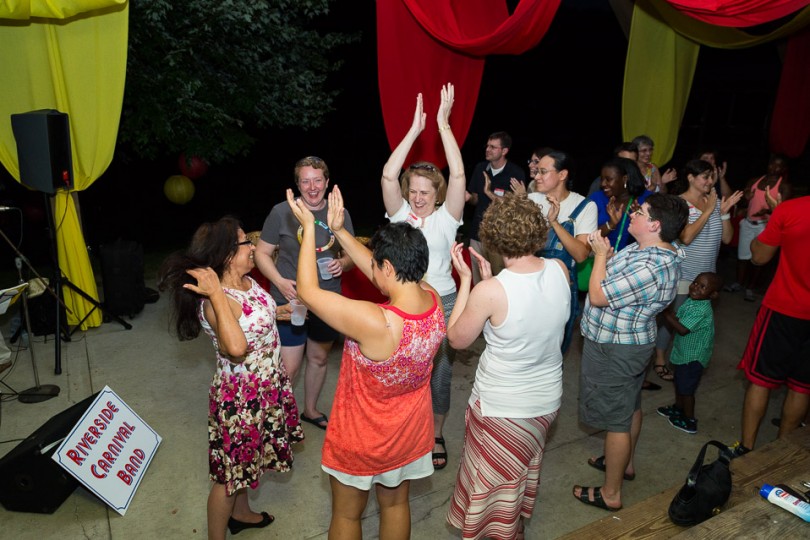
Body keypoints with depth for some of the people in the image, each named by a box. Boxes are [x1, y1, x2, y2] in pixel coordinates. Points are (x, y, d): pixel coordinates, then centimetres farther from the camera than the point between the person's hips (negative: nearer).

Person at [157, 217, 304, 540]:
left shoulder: (247, 281, -3)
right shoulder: (215, 302, -30)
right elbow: (236, 347, -49)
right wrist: (216, 293, -45)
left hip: (265, 386, 9)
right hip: (240, 395, -9)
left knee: (245, 458, 29)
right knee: (231, 471, 10)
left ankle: (241, 513, 52)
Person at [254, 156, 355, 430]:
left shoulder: (340, 214, -1)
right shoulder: (282, 212, -10)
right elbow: (262, 253, -4)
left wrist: (342, 263, -14)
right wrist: (280, 281, -19)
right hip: (290, 300, -4)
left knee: (319, 358, 20)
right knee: (289, 368, -1)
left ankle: (310, 410, 43)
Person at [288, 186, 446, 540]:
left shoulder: (376, 323, -39)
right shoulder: (433, 301, -19)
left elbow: (308, 291, -28)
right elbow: (389, 275, -2)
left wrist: (309, 227, -18)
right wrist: (339, 231, -2)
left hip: (363, 440, -6)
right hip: (411, 432, 6)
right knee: (396, 504, 29)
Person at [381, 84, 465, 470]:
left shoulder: (446, 218, -4)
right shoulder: (400, 214, -1)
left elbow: (458, 176, -16)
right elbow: (388, 175, -14)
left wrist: (443, 124, -17)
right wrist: (415, 129, -16)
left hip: (442, 305, 0)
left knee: (439, 376, 10)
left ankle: (436, 436, 32)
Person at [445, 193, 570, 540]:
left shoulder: (490, 292, -30)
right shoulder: (560, 271, -13)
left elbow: (457, 339, -12)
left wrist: (466, 280, -9)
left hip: (502, 408, -6)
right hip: (547, 398, 7)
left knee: (495, 482, 20)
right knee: (524, 471, 31)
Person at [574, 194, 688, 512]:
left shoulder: (650, 268, -33)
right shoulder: (654, 249, 0)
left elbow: (598, 296, -28)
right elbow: (619, 279, 11)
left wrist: (601, 254, -17)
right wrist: (607, 253, -4)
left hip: (615, 350, -10)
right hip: (632, 342, 10)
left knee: (616, 420, 3)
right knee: (630, 406, 26)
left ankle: (610, 494, 19)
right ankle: (625, 463, 48)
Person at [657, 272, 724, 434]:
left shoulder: (701, 310, -30)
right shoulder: (690, 301, -2)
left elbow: (682, 329, -31)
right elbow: (677, 317, 1)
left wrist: (666, 313, -29)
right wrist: (670, 309, -16)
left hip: (693, 357, -9)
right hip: (684, 352, 9)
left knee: (686, 389, 7)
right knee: (679, 383, 25)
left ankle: (689, 421, 24)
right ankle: (678, 408, 46)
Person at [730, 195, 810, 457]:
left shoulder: (789, 210, -17)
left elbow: (759, 256, -5)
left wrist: (773, 216, 5)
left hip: (783, 310, -2)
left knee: (760, 379, 10)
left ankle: (746, 447, 17)